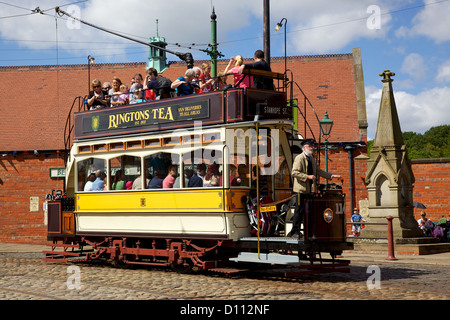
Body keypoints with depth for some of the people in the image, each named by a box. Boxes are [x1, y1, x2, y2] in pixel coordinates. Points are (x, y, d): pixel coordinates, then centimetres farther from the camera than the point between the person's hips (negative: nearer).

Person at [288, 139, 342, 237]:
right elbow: (294, 172, -17)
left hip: (310, 189, 8)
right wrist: (307, 177, -24)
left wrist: (331, 176, 18)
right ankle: (295, 231, 0)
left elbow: (318, 171, 26)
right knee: (300, 210, -6)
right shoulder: (299, 158, -8)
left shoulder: (311, 158, 18)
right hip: (302, 189, -8)